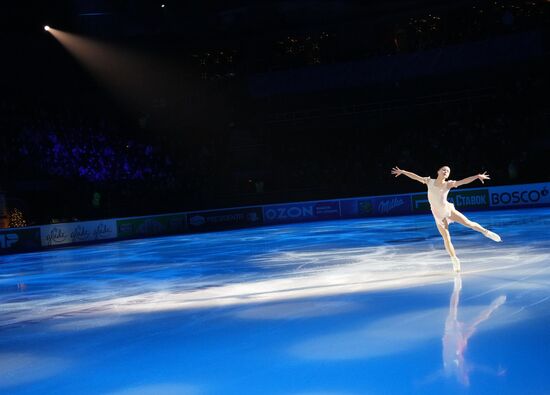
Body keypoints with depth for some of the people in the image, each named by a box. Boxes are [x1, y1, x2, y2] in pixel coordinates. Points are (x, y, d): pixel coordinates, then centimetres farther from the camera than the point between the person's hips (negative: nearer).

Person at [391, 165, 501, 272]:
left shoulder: (448, 184, -10)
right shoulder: (430, 182, -5)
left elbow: (463, 181, -20)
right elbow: (415, 177, 3)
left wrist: (477, 176, -31)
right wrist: (402, 171, 3)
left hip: (449, 210, 0)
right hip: (438, 215, 1)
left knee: (468, 223, -8)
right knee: (446, 238, -1)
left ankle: (486, 232, 20)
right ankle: (455, 260, 9)